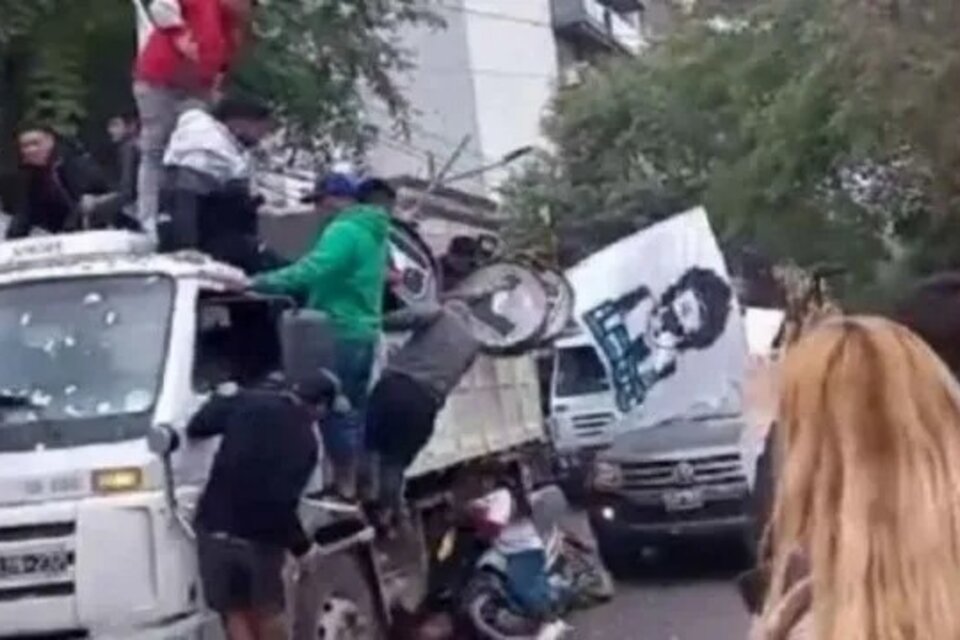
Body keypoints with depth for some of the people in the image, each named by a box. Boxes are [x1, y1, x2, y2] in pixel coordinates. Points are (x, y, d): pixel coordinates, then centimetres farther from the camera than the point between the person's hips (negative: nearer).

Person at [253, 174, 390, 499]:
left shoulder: (343, 231, -16)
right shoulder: (372, 232, 15)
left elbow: (309, 271, -28)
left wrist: (257, 283, -26)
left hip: (340, 333, -10)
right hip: (364, 332, 10)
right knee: (354, 410, 15)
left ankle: (344, 483, 0)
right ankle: (357, 481, 21)